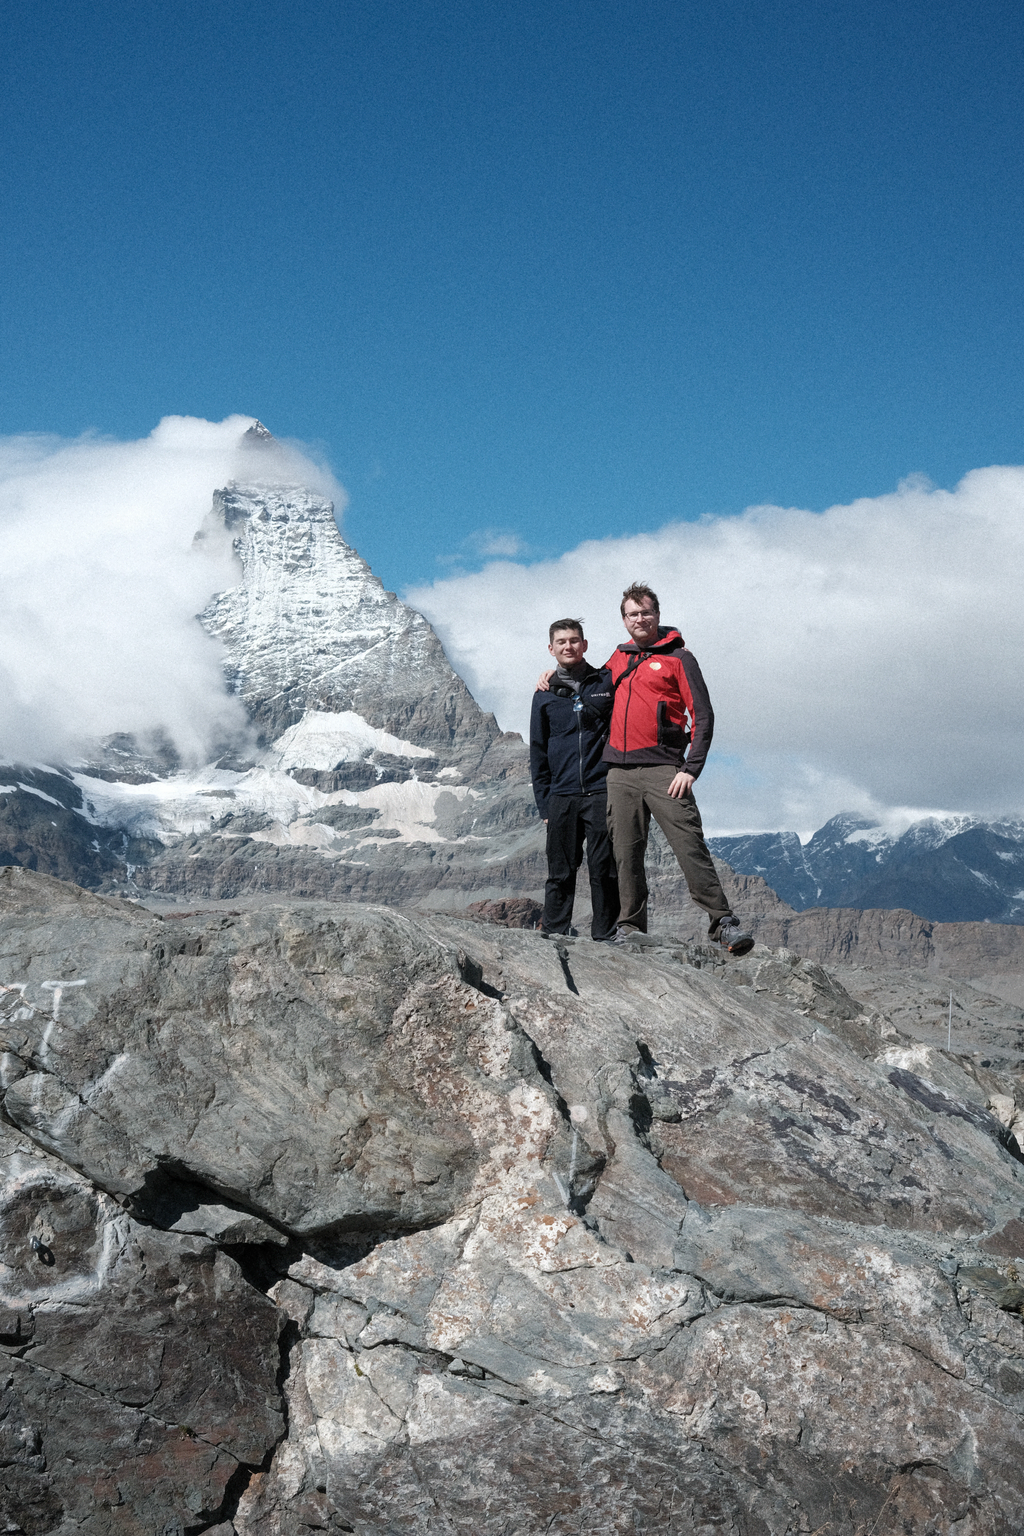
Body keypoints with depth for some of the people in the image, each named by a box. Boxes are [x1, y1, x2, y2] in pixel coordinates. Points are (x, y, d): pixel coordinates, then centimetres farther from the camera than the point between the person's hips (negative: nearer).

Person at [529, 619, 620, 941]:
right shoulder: (545, 696, 13)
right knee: (561, 871, 3)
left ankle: (605, 934, 4)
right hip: (561, 796, 2)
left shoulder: (606, 683, 8)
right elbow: (538, 753, 15)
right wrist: (543, 801, 7)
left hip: (601, 792, -1)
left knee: (604, 869, -3)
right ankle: (553, 933, 8)